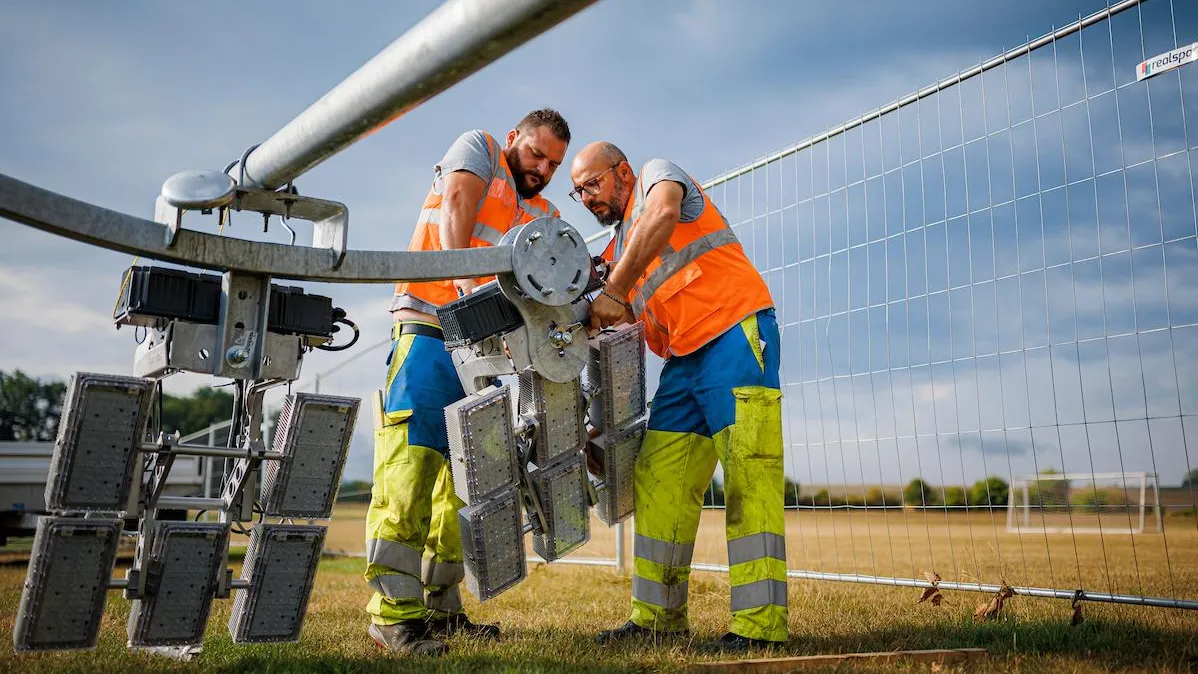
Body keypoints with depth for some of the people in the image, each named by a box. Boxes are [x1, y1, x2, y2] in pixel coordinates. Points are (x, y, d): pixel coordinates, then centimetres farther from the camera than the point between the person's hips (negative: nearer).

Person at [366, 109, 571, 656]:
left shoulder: (547, 216, 20)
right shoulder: (479, 149, 7)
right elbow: (457, 203, -13)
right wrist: (465, 276, -30)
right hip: (429, 328, -7)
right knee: (411, 460, -15)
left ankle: (440, 606, 16)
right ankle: (394, 610, -16)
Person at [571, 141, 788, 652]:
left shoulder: (657, 172, 6)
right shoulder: (618, 250, 26)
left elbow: (663, 212, -19)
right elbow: (628, 320, 20)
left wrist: (613, 290, -21)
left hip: (734, 332, -9)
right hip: (684, 360, 9)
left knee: (748, 474, -13)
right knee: (659, 483, 2)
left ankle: (760, 623, -15)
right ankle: (657, 616, 8)